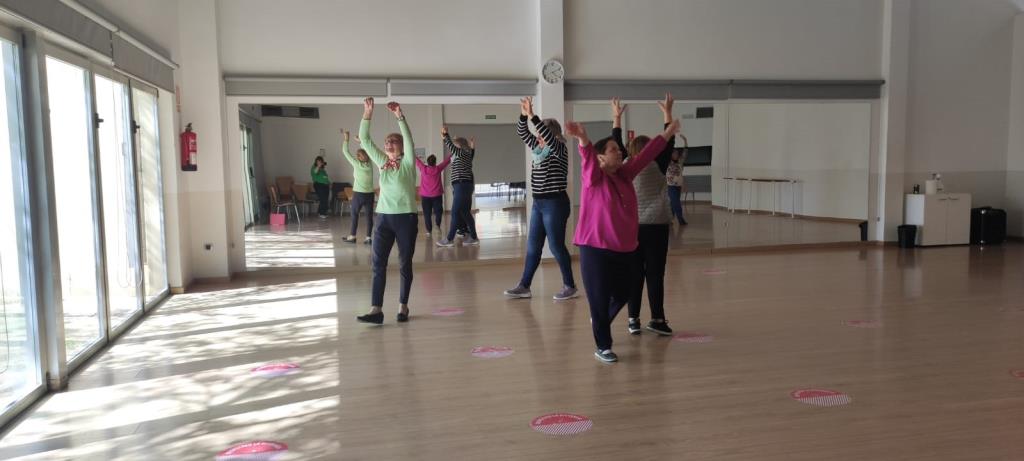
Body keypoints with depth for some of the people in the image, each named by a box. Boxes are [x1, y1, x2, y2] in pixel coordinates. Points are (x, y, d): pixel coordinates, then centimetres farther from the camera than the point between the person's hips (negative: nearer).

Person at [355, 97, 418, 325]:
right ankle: (376, 310, -2)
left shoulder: (407, 163, -1)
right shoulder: (382, 162, 10)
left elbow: (409, 139, -17)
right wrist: (367, 114, -5)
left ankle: (403, 306, 17)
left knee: (405, 265, 5)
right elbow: (365, 140, 5)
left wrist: (400, 116, -26)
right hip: (384, 218, 4)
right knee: (378, 264, -3)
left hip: (406, 218, -4)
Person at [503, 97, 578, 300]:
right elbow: (523, 134, 16)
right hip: (538, 203, 8)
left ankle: (570, 287, 8)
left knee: (556, 246, -3)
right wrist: (523, 115, -1)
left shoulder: (559, 150, -10)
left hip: (555, 204, -8)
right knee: (532, 246, 10)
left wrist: (532, 116, -29)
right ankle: (524, 286, 15)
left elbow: (547, 135, -28)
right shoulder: (539, 149, 12)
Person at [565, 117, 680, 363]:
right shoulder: (593, 177, -9)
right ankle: (602, 347, 15)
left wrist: (667, 133, 21)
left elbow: (645, 155, 16)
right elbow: (588, 157, -28)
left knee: (623, 294, 18)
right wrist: (582, 138, -48)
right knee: (600, 300, 1)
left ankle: (599, 323, 47)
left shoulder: (624, 175, 9)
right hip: (596, 249, -7)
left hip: (625, 249, 7)